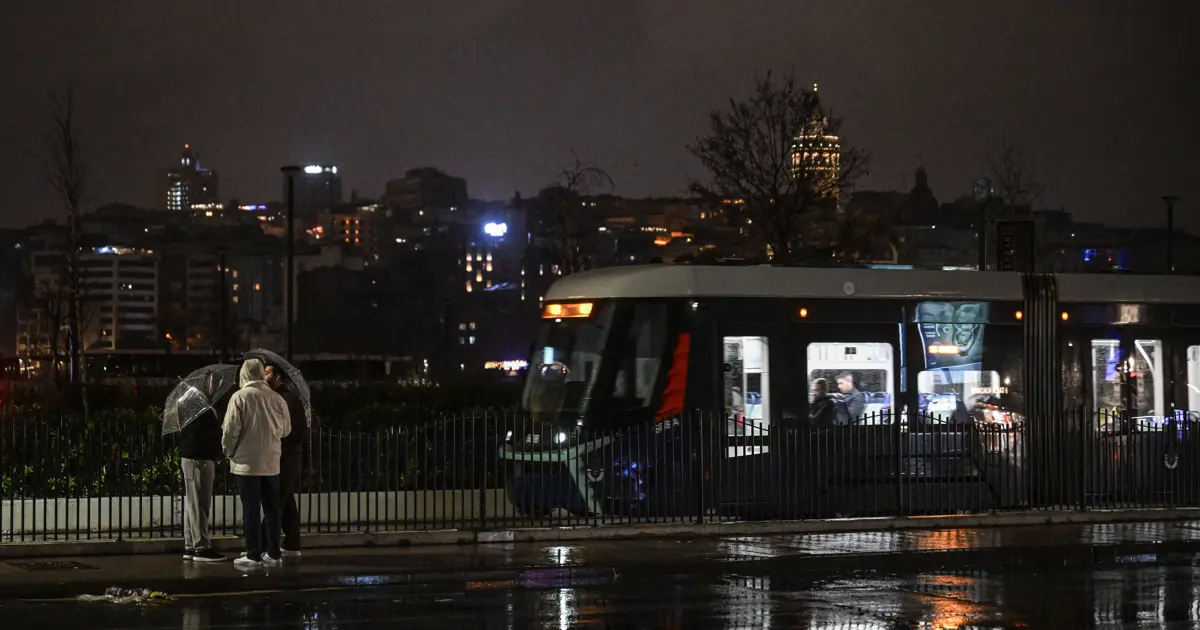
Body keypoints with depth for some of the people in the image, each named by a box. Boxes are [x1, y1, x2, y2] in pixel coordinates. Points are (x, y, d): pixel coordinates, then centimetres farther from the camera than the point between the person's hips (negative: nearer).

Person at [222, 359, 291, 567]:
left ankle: (253, 555, 2)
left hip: (247, 462, -4)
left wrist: (229, 452, 6)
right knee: (271, 508, 11)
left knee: (251, 509, 1)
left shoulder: (240, 396, -10)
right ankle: (273, 553, 15)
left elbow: (230, 429, -11)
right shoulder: (277, 398, 0)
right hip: (271, 462, 4)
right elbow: (286, 429, 10)